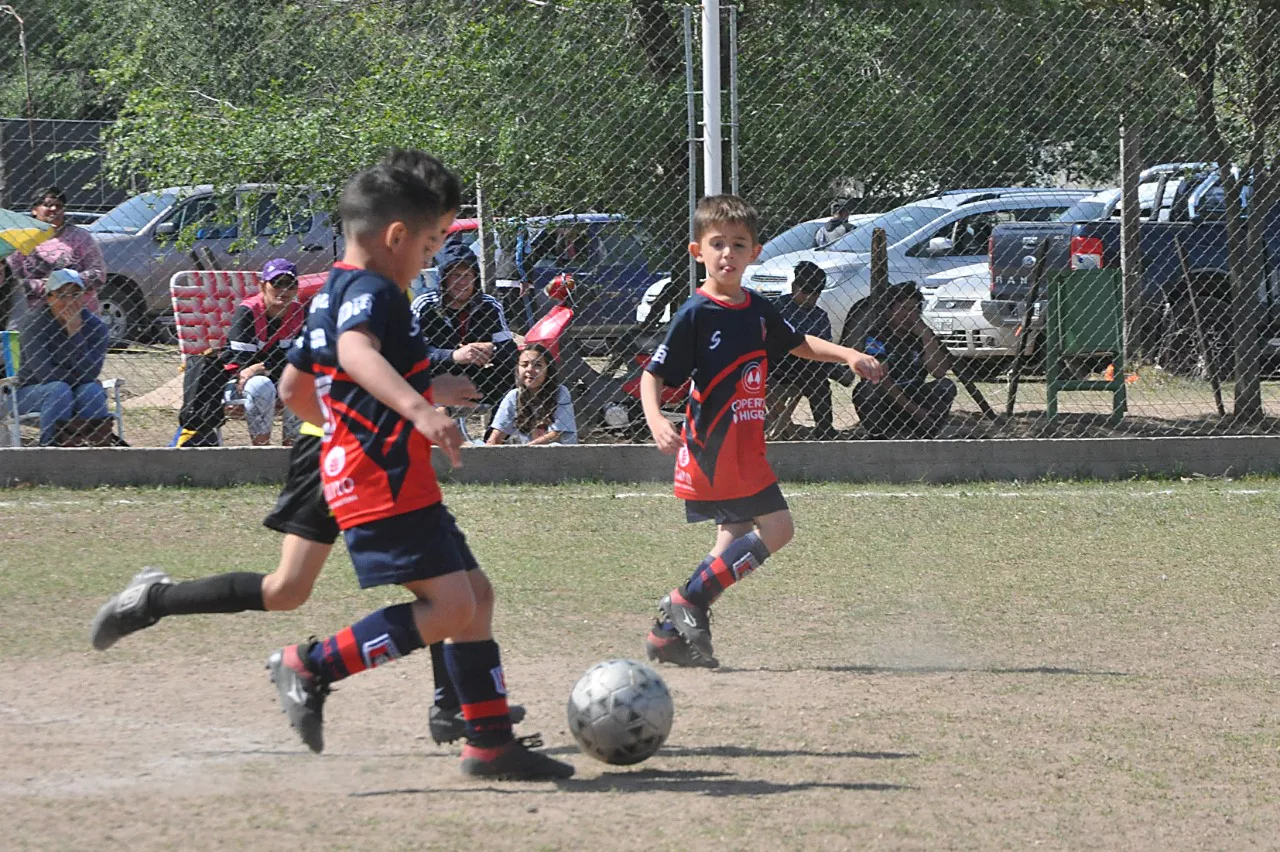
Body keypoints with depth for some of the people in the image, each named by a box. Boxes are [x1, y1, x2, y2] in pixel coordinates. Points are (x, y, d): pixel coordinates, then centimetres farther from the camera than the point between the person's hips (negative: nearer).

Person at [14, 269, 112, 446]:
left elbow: (87, 374, -20)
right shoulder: (33, 324, -12)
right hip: (33, 392, -2)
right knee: (59, 390, -33)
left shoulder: (95, 327, -7)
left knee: (91, 390, -29)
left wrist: (75, 331, -24)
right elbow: (45, 373, -21)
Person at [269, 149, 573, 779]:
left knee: (475, 595, 11)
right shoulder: (372, 292, -13)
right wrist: (418, 410, -50)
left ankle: (491, 740, 12)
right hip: (385, 486, -11)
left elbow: (295, 388, 29)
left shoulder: (332, 295, 19)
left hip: (399, 485, 11)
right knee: (450, 608, -16)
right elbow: (356, 352, -36)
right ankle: (311, 667, -11)